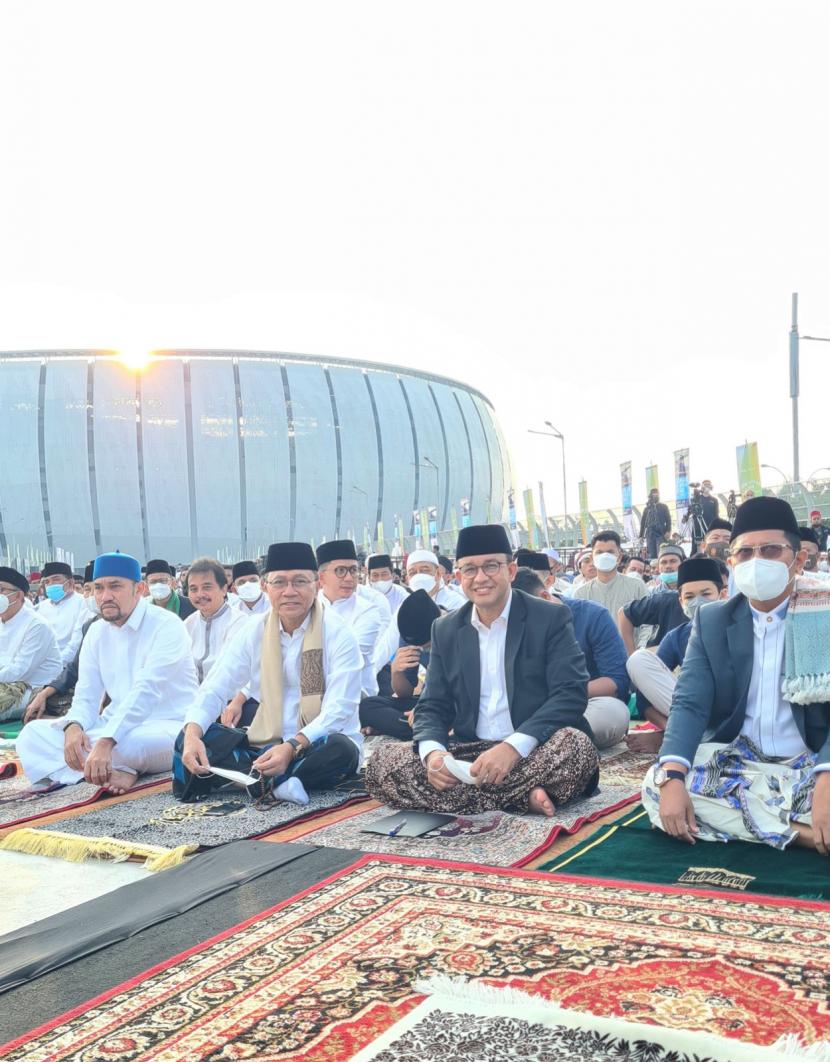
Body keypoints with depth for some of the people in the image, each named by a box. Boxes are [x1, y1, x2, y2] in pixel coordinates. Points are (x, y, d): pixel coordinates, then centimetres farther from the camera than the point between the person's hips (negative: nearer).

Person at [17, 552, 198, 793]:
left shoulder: (166, 626, -14)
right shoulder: (97, 632, 8)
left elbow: (146, 691, -26)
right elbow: (86, 696, 5)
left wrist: (106, 742, -38)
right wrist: (73, 725, -19)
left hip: (166, 728, -7)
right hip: (115, 726, 7)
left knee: (134, 742, -41)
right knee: (32, 734, -9)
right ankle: (118, 770, -21)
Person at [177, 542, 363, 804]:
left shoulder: (338, 634, -10)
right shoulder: (254, 632, 1)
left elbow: (337, 710, -18)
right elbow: (214, 689, -5)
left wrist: (292, 747, -34)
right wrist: (192, 734, -26)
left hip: (317, 745, -3)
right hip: (267, 744, 4)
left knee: (341, 750, -36)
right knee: (188, 738, -16)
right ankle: (276, 780, -26)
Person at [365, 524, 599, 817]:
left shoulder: (551, 619, -3)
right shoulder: (445, 630, 9)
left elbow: (571, 694, -13)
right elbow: (432, 707, 8)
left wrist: (513, 747, -28)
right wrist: (433, 751, -17)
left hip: (533, 753, -4)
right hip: (469, 755, 4)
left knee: (575, 744, -35)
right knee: (383, 760, -20)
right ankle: (524, 796, -24)